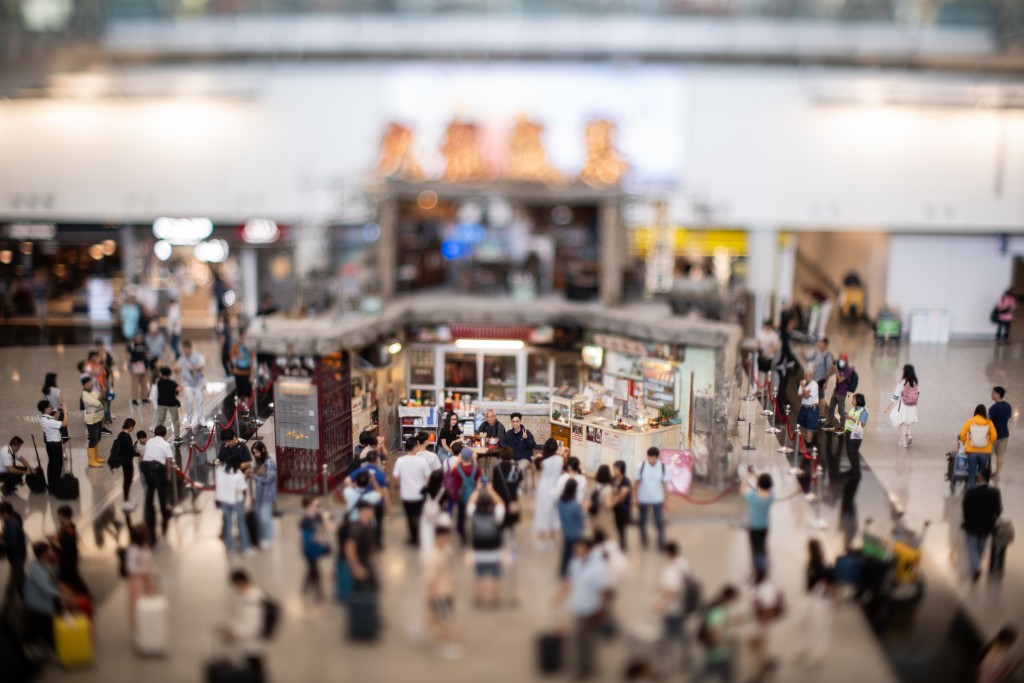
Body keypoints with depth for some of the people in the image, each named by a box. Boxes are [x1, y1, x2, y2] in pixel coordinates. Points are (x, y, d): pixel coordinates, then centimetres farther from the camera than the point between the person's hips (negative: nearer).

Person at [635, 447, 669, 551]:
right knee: (643, 521, 16)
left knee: (660, 522, 4)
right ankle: (644, 541, 35)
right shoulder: (641, 466, -17)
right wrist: (637, 497, -3)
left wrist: (665, 499, -1)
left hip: (657, 499, 0)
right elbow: (637, 482, -7)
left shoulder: (663, 467, -15)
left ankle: (661, 543, 18)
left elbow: (664, 483, -5)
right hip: (643, 499, 0)